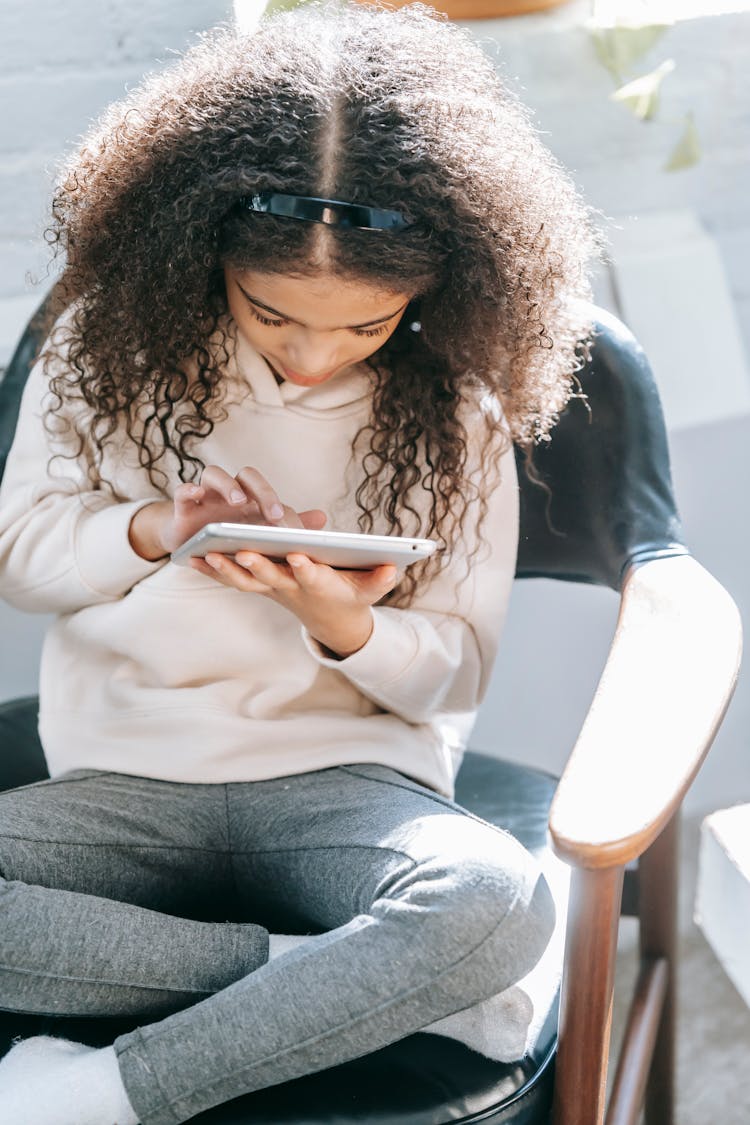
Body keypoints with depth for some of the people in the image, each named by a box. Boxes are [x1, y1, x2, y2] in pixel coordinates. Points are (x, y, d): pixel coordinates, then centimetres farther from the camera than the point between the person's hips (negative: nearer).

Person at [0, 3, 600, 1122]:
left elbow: (457, 672, 2)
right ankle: (314, 971, -19)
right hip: (126, 774, 2)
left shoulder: (452, 407, -2)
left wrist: (342, 624, -21)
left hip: (349, 777, -1)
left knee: (496, 905, -36)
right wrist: (156, 530, -14)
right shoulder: (109, 344, 0)